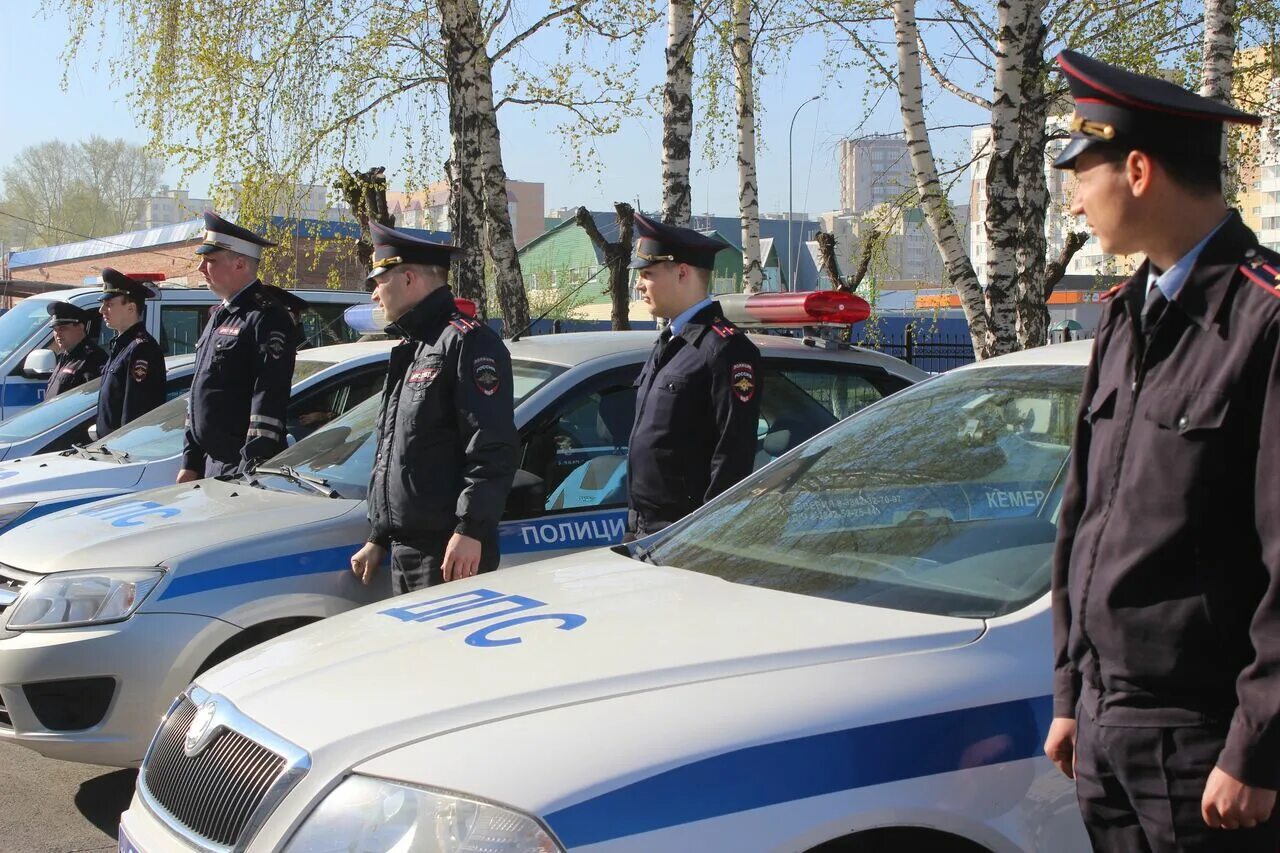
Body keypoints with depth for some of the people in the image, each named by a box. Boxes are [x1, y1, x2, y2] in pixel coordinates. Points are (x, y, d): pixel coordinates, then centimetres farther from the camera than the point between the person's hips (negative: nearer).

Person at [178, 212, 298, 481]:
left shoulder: (267, 318, -12)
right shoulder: (219, 316, 18)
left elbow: (269, 401, -19)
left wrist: (251, 471, -23)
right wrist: (190, 462, 20)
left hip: (243, 470, -9)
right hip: (211, 464, 9)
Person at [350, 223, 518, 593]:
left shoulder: (466, 341, -10)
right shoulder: (410, 351, 22)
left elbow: (494, 448, -19)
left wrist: (469, 531, -24)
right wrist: (378, 538, 25)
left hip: (452, 553, -10)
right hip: (405, 550, 10)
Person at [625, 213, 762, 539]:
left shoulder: (726, 348, -13)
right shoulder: (667, 344, 17)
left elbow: (734, 452, -18)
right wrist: (636, 522, 19)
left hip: (687, 535, -9)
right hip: (644, 530, 9)